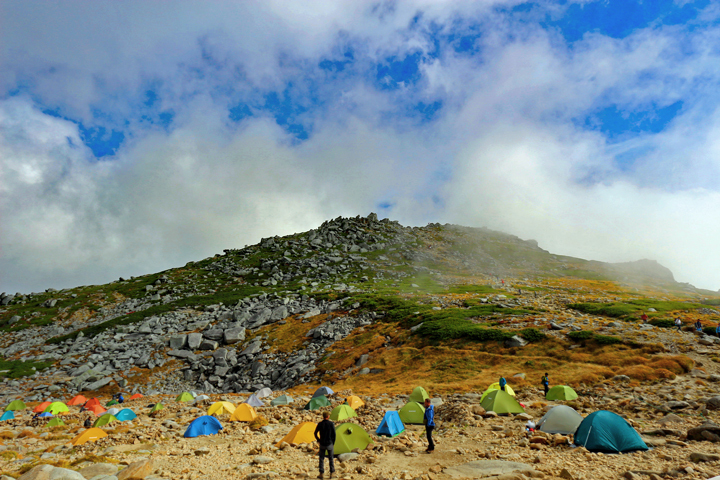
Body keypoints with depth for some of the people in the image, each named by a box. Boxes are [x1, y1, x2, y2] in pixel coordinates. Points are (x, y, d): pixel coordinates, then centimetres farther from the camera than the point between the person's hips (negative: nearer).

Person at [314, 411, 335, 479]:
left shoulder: (320, 424, -4)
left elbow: (315, 433, 4)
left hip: (322, 444, 1)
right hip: (329, 444, -1)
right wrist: (333, 443, 6)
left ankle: (321, 473, 9)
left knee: (321, 458, 10)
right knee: (331, 458, 11)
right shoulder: (331, 424, -9)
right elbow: (334, 434, -6)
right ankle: (331, 473, 14)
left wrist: (318, 440, 17)